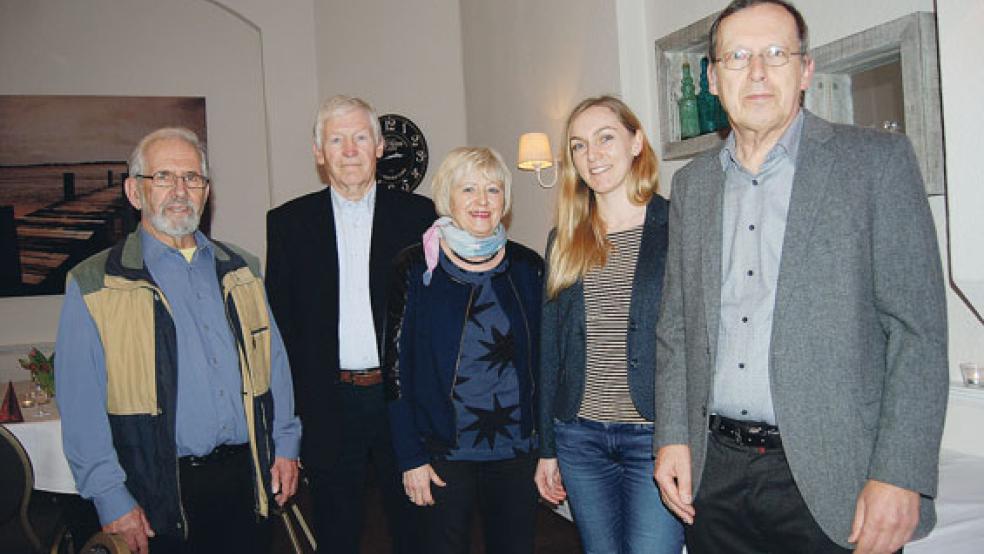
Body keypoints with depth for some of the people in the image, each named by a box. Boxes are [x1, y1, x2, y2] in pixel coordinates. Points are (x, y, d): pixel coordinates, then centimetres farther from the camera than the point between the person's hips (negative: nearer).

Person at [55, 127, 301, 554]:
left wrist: (285, 445, 7)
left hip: (247, 478, 4)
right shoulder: (93, 285, -5)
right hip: (161, 495, -3)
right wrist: (110, 498, -11)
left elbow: (273, 362, 12)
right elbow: (81, 406, -7)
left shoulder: (241, 270, 8)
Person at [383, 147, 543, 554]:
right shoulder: (417, 267, -6)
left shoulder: (527, 267, 2)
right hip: (444, 451, -2)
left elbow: (541, 360, 8)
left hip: (515, 448, 3)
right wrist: (410, 458, -8)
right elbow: (396, 366, -5)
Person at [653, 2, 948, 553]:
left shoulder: (877, 160, -3)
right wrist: (674, 437, 4)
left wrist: (900, 476, -14)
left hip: (830, 481, -4)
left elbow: (919, 328, -8)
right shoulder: (693, 182, 9)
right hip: (715, 474, 4)